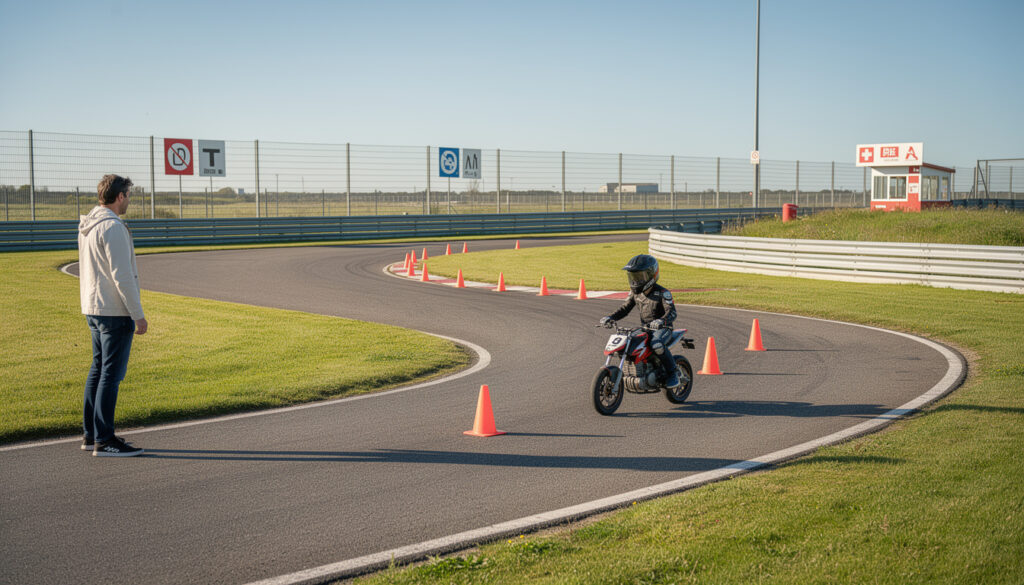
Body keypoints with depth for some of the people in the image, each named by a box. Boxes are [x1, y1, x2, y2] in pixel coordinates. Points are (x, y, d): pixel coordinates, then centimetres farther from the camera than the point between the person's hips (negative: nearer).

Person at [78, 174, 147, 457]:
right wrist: (138, 314, -16)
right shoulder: (112, 228, -17)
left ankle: (91, 434, 20)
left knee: (99, 369, 15)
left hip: (92, 308, 10)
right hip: (115, 311, -10)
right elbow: (122, 276, -20)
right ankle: (104, 441, -4)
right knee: (112, 373, -6)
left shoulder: (86, 227, 13)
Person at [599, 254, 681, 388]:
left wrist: (661, 321, -44)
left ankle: (673, 374, -21)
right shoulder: (635, 292, 7)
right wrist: (610, 318, -7)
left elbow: (671, 312, -23)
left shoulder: (662, 293, -14)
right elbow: (625, 308, 10)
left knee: (657, 345, -38)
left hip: (662, 328, -7)